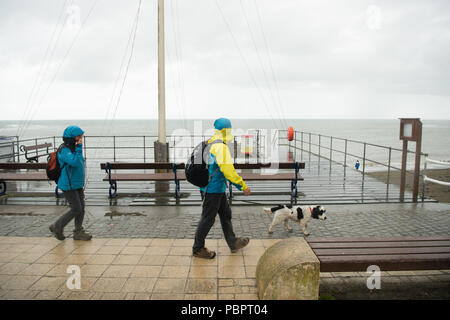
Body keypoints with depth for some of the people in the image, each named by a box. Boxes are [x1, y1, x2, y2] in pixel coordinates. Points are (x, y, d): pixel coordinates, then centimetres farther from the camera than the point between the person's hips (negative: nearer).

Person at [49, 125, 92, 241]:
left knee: (81, 208, 8)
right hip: (68, 186, -9)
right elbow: (75, 162, -34)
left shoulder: (74, 149, 12)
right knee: (76, 209, -6)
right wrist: (79, 148, -26)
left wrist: (81, 185, 23)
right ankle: (57, 227, 13)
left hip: (77, 185, 9)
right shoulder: (65, 151, -18)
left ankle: (78, 232, 19)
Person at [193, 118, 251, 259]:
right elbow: (229, 170, -25)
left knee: (226, 214, 19)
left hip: (217, 189, 10)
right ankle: (198, 249, 19)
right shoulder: (221, 147, -22)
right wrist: (243, 186, -18)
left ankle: (233, 243, 33)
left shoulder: (210, 144, 9)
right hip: (213, 189, -10)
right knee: (208, 218, 4)